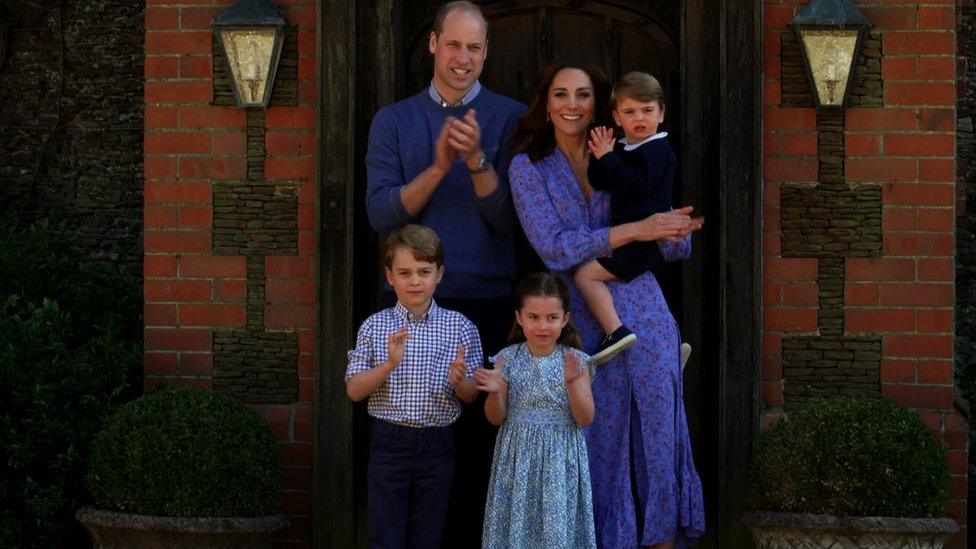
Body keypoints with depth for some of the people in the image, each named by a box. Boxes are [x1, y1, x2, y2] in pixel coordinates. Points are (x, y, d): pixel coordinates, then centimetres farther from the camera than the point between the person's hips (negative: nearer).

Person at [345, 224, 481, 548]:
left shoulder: (460, 328, 0)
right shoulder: (375, 327, 0)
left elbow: (472, 396, 4)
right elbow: (354, 390, -2)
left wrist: (459, 381, -19)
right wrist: (389, 364, -18)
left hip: (437, 446, 1)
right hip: (389, 444, -1)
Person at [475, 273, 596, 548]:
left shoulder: (576, 360, -4)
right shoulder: (508, 359, -3)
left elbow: (585, 419, -6)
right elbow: (496, 418, 1)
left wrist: (572, 383, -21)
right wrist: (495, 392, -19)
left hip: (560, 461, 0)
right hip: (518, 458, 1)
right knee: (517, 524, 5)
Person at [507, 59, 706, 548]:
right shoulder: (529, 167, 2)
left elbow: (678, 246, 8)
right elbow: (555, 250, -12)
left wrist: (673, 232, -16)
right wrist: (637, 230, -18)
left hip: (645, 316, 2)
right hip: (583, 322, -2)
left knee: (657, 438, 2)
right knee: (599, 444, 3)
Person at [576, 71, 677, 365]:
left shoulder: (656, 150, -13)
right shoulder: (624, 149, 15)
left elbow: (636, 185, -27)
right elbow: (599, 184, 11)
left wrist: (608, 157, -21)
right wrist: (601, 156, -5)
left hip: (646, 239, -10)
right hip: (633, 239, 10)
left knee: (586, 274, -17)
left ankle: (615, 331, -25)